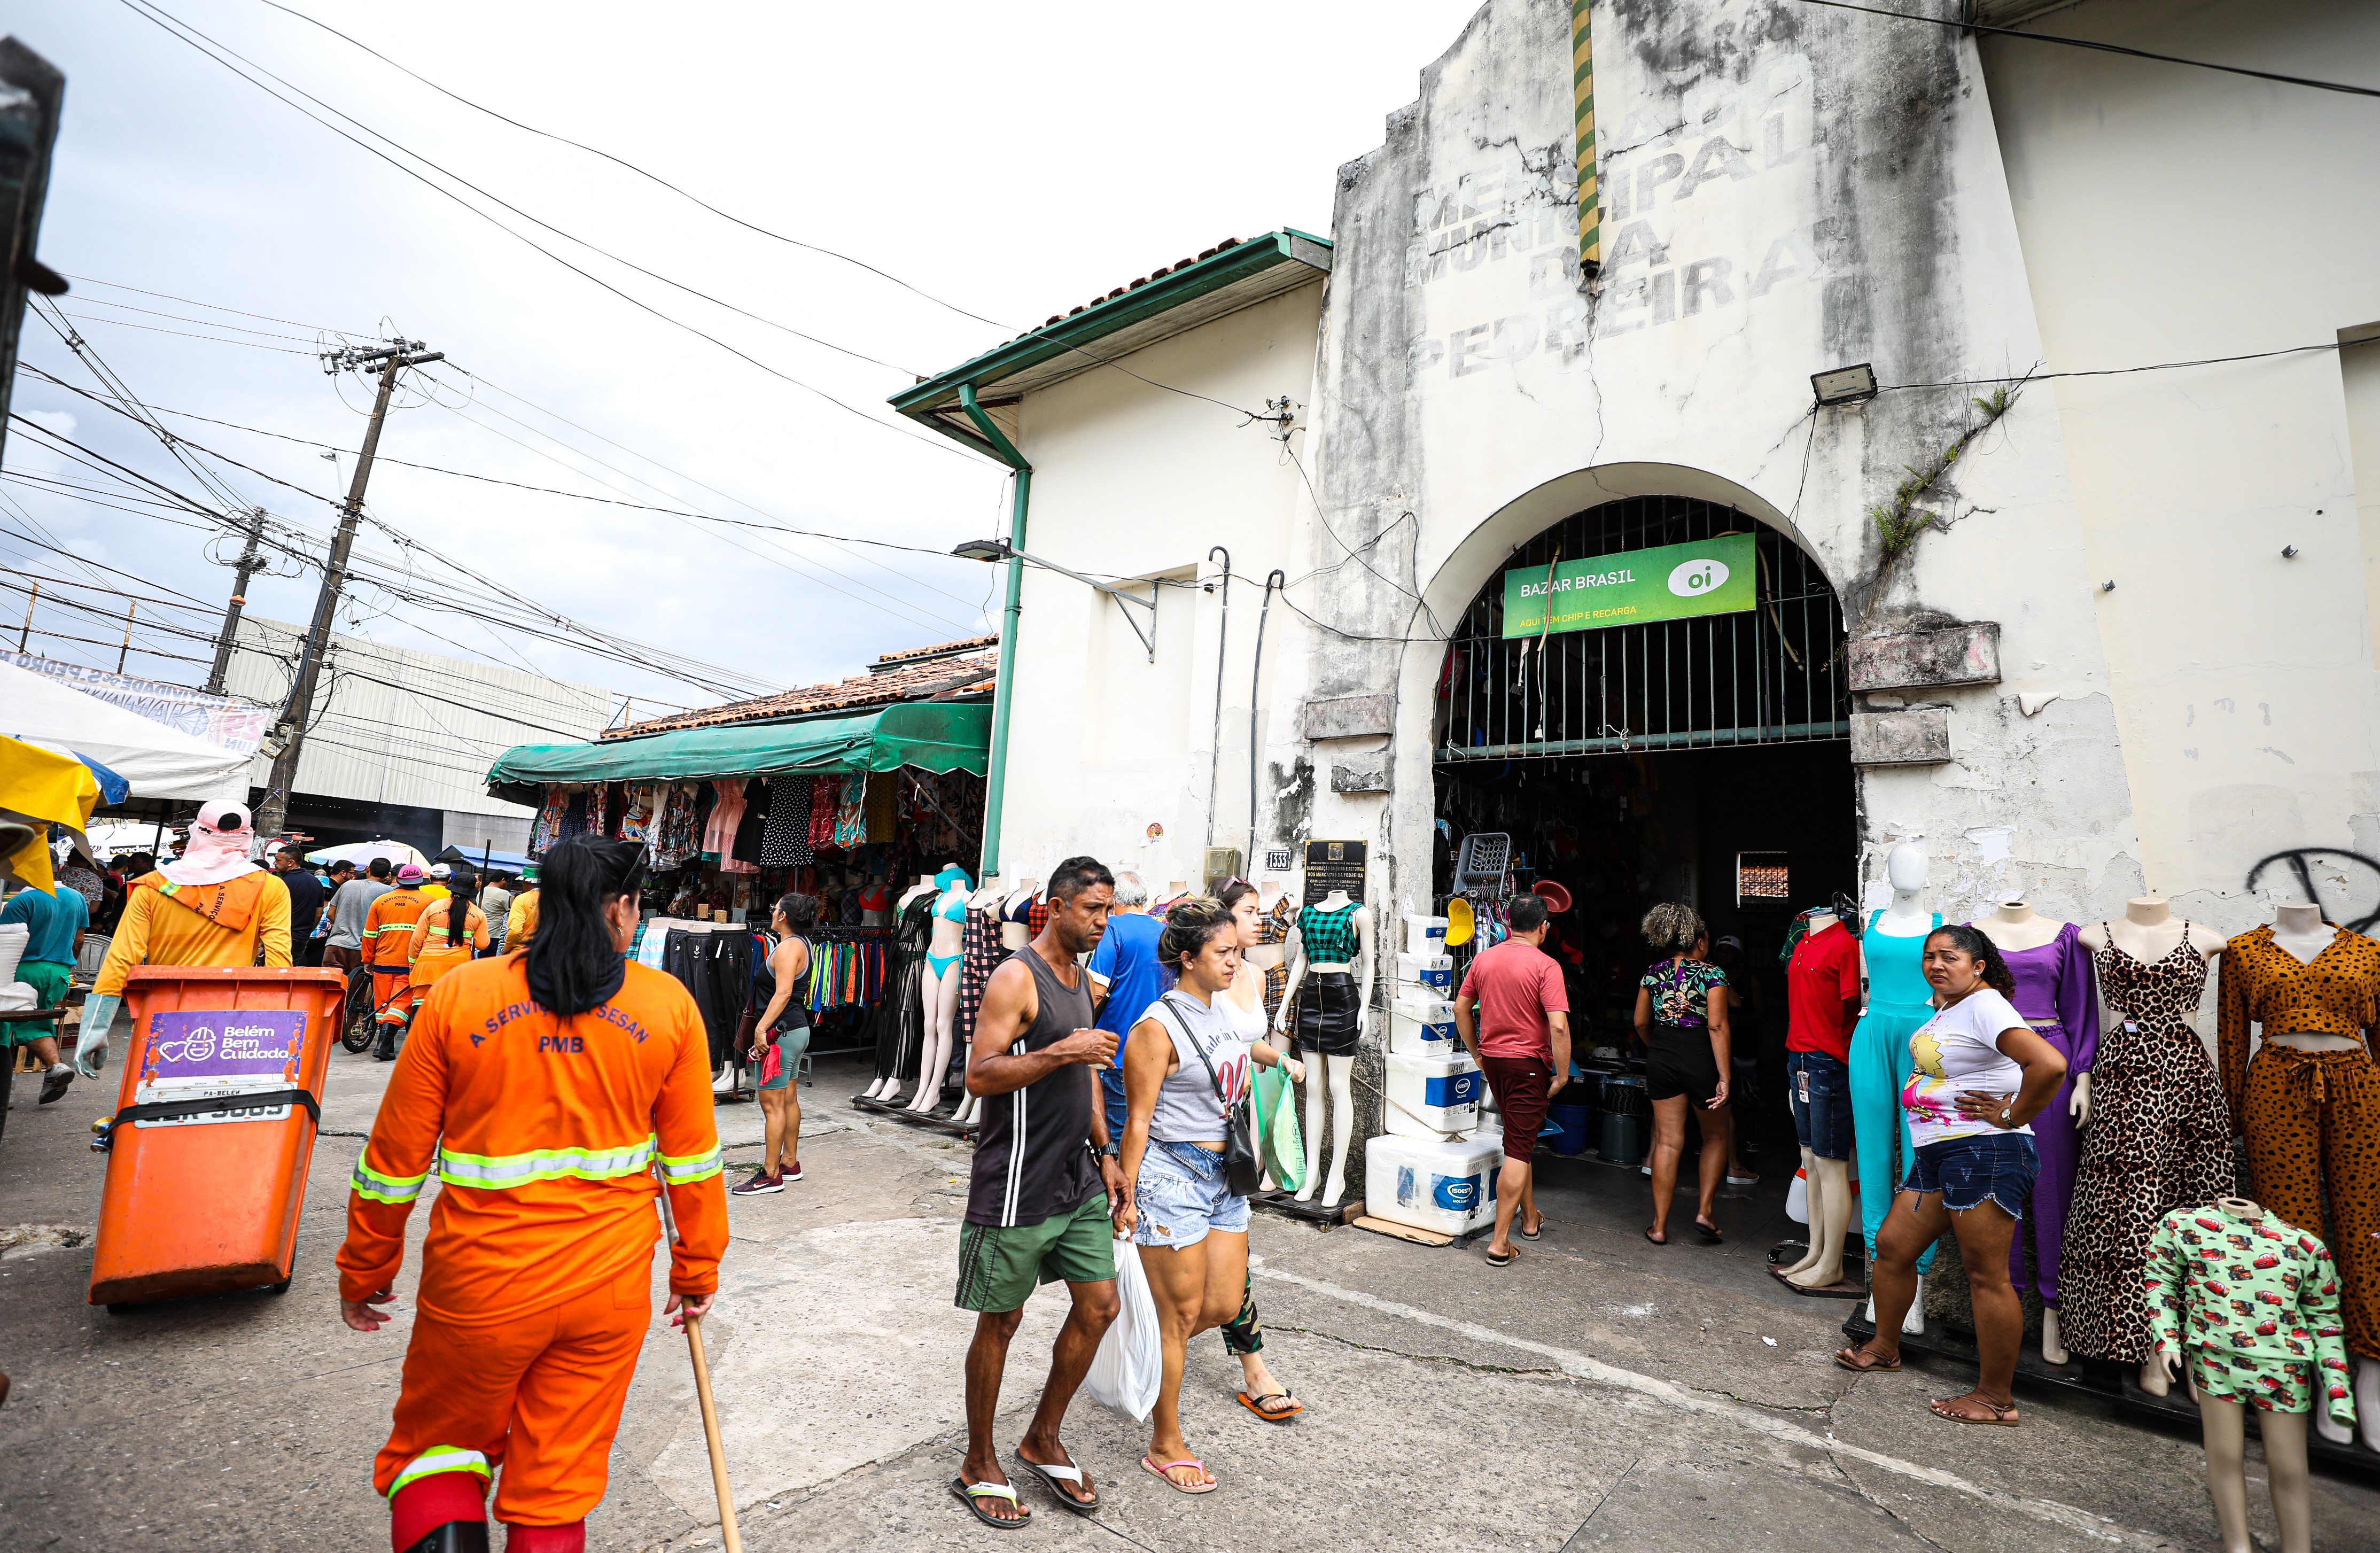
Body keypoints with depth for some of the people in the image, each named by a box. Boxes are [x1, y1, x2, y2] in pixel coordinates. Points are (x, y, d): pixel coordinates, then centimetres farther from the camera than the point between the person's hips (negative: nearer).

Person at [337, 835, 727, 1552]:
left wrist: (364, 1270, 16)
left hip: (480, 1285, 0)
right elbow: (693, 1160, -1)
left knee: (436, 1446, 25)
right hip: (610, 1285, 1)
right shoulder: (669, 1005, -7)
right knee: (559, 1480, 18)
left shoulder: (458, 994, -7)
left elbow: (395, 1156, 0)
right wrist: (697, 1269, 12)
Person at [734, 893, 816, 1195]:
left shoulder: (788, 946, -17)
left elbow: (784, 992, -27)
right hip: (798, 1028, 11)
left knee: (772, 1103, -5)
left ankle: (771, 1175, 0)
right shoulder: (802, 943, 13)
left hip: (782, 1031, -11)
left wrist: (762, 1027, -27)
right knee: (789, 1099, 17)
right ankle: (790, 1163, 26)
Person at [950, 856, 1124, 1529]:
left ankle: (1044, 1439, 33)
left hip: (1077, 1179, 8)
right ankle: (978, 1467, 30)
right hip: (1017, 1186, -8)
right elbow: (978, 1076, -22)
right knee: (1000, 1321, 8)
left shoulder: (1080, 976, 10)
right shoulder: (1016, 977, -16)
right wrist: (1061, 1050, -30)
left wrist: (1105, 1153, 15)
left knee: (1099, 1306, 11)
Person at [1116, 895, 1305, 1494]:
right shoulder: (1157, 1028, -18)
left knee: (1224, 1304, 13)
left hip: (1224, 1175, 8)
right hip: (1172, 1176, -8)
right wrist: (1126, 1197, -16)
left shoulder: (1220, 1010, 6)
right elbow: (1137, 1122, -16)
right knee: (1181, 1314, 5)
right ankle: (1165, 1447, 25)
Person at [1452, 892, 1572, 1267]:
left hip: (1492, 1059, 6)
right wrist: (1562, 1075, -10)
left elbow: (1461, 1008, 10)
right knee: (1519, 1150, -1)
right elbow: (1558, 1026, -20)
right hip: (1529, 1063, -6)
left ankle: (1530, 1218, 37)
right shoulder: (1546, 966, -14)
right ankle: (1499, 1242, 0)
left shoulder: (1483, 959, 3)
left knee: (1520, 1140, 23)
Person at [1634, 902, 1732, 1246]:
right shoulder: (1712, 974, -9)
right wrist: (1724, 1078, -15)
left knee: (1667, 1141, 8)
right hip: (1701, 1059, -3)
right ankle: (1704, 1211, 11)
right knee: (1715, 1137, 19)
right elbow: (1717, 1026, -16)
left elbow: (1641, 1022, 9)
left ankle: (1659, 1226, 10)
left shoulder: (1653, 973, 4)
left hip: (1661, 1059, 4)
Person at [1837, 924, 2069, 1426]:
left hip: (1984, 1154, -10)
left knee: (1986, 1275, -2)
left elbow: (2050, 1064, -27)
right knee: (1892, 1246, 14)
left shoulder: (1984, 1005, -14)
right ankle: (1884, 1347, 30)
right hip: (1936, 1156, 10)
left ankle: (1997, 1399, 10)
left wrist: (2012, 1115, -16)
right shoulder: (1944, 1008, 14)